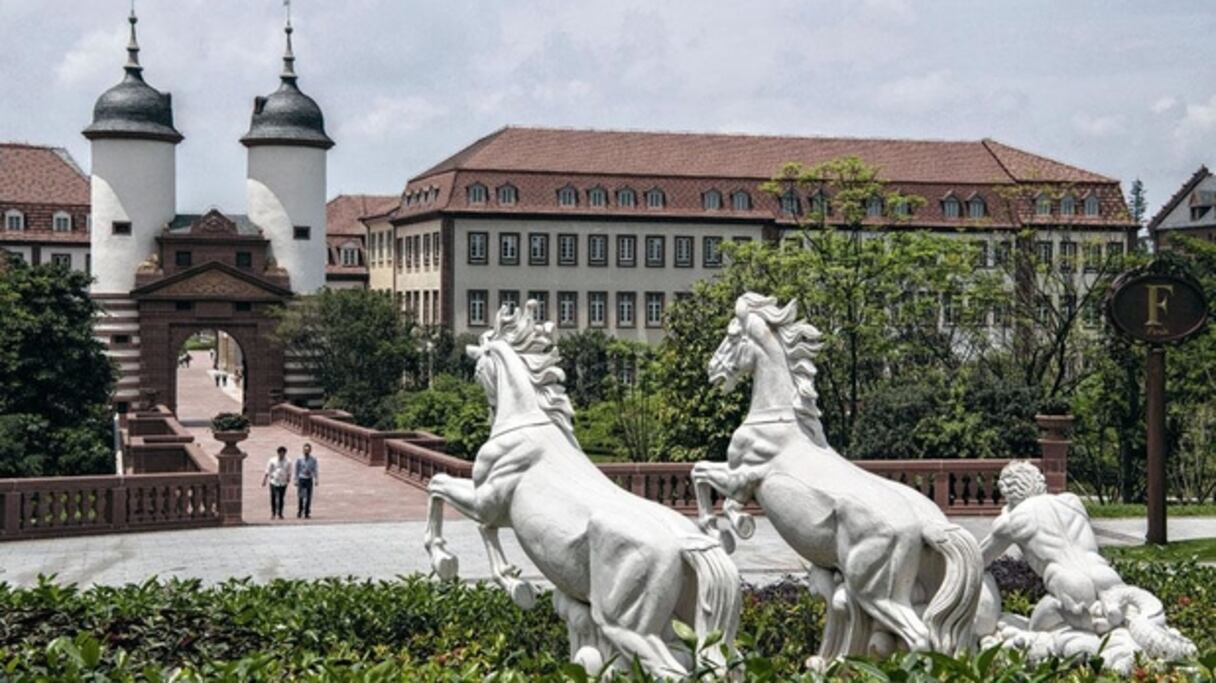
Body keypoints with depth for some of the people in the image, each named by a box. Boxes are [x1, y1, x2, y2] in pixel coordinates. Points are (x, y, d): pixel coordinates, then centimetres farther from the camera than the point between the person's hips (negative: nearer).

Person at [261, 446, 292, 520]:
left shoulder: (288, 462, 6)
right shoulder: (272, 461, 1)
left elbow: (289, 472, 13)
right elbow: (267, 471, 3)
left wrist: (288, 478, -3)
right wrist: (264, 480, 0)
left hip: (283, 483, 1)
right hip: (274, 482, -1)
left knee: (281, 499, 3)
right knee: (273, 498, -2)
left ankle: (280, 514, 11)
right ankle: (273, 513, 11)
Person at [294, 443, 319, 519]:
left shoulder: (313, 460, 3)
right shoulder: (299, 460, -1)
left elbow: (315, 470, 6)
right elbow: (297, 470, 4)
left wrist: (316, 480, -2)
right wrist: (296, 480, 2)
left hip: (309, 480, 2)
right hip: (301, 479, -2)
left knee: (308, 497, 2)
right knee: (301, 497, -7)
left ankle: (307, 513, 9)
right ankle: (300, 511, 11)